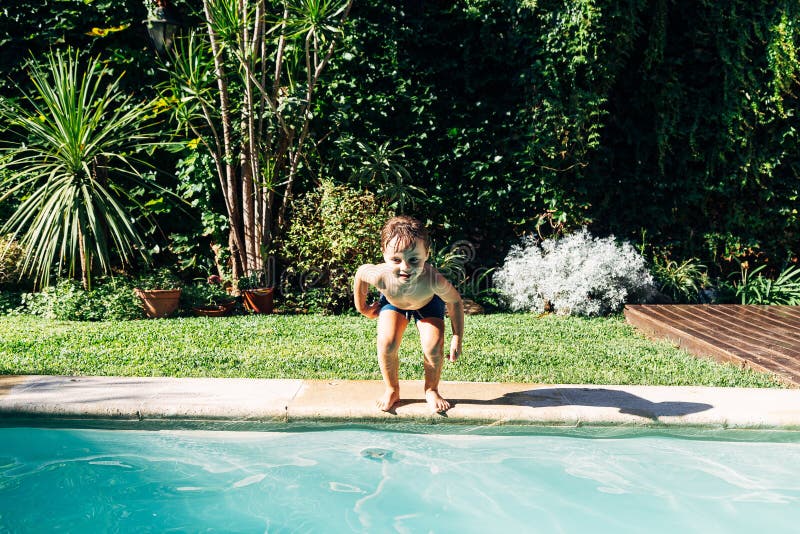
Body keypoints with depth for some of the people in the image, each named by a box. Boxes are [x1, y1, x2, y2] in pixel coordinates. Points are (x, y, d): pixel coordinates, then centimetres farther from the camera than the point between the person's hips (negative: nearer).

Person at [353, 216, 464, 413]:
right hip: (392, 301, 1)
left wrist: (457, 339, -19)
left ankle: (431, 391, 15)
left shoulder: (433, 280, -45)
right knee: (386, 345, -16)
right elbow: (360, 272, -16)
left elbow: (454, 301, -23)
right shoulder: (380, 276, -42)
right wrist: (362, 307, -4)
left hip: (428, 303, -1)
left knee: (433, 348, -16)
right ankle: (392, 390, 12)